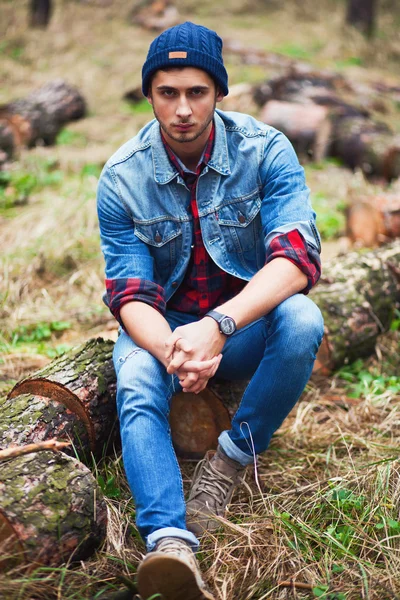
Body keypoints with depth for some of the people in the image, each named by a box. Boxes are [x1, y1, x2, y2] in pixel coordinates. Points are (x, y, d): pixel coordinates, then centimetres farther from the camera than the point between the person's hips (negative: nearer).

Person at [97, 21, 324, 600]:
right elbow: (130, 292, -13)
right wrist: (172, 349, -37)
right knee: (136, 389, -31)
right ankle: (171, 543, -46)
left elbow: (298, 255, -24)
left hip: (246, 322, 0)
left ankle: (230, 460, -18)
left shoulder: (266, 150, -13)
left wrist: (219, 327, -41)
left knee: (302, 320, -32)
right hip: (163, 326, 1)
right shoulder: (122, 178, -10)